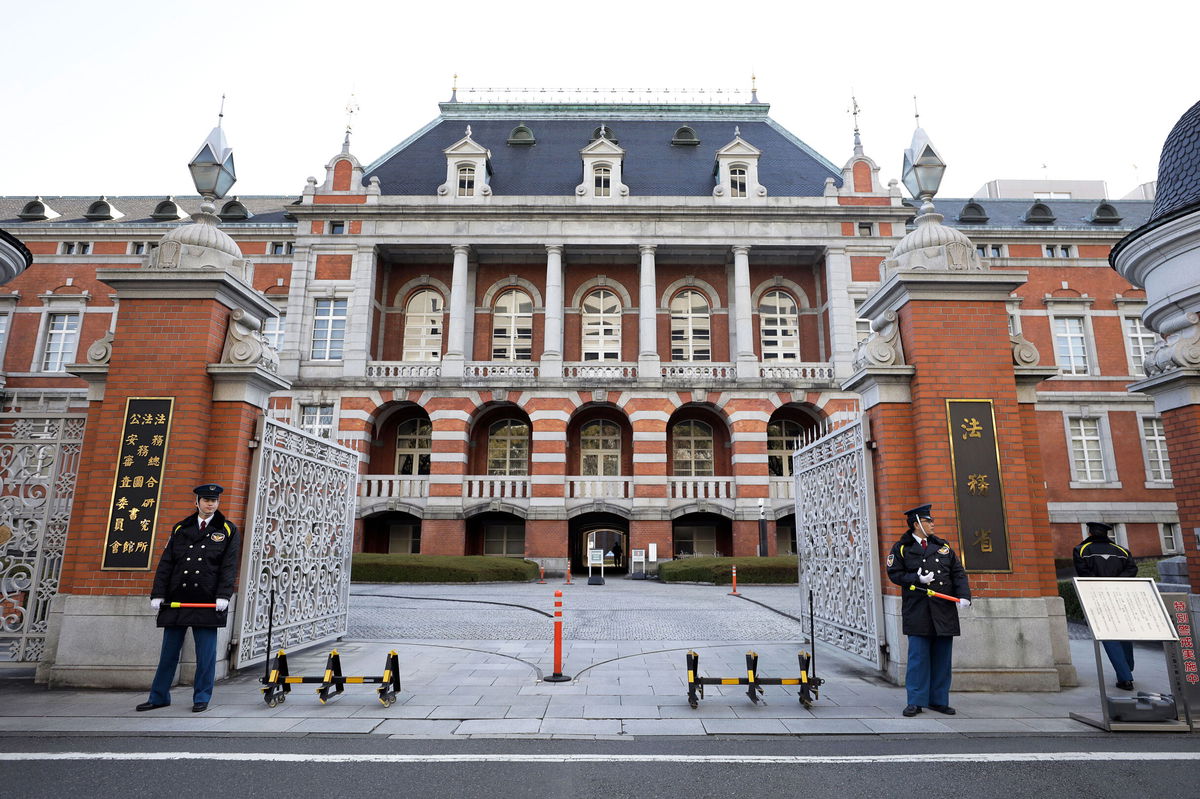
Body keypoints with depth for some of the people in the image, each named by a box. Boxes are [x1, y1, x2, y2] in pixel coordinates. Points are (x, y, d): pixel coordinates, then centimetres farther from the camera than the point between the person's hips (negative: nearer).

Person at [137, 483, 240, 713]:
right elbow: (166, 563, 11)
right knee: (169, 650, 11)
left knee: (205, 653, 3)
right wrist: (158, 594, 3)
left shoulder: (228, 530, 4)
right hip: (176, 599, 3)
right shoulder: (180, 529, 13)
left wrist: (223, 595, -12)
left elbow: (229, 566, -2)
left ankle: (202, 698, 14)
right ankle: (159, 696, 25)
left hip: (208, 600, -3)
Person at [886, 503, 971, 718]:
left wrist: (963, 595, -5)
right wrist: (917, 579, -15)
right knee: (918, 657, -2)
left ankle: (938, 700, 20)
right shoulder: (901, 548, 1)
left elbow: (958, 573, 10)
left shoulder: (943, 546, 13)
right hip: (918, 611, -4)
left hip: (944, 611, 4)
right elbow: (894, 574, -1)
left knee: (942, 657, 8)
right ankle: (916, 701, 6)